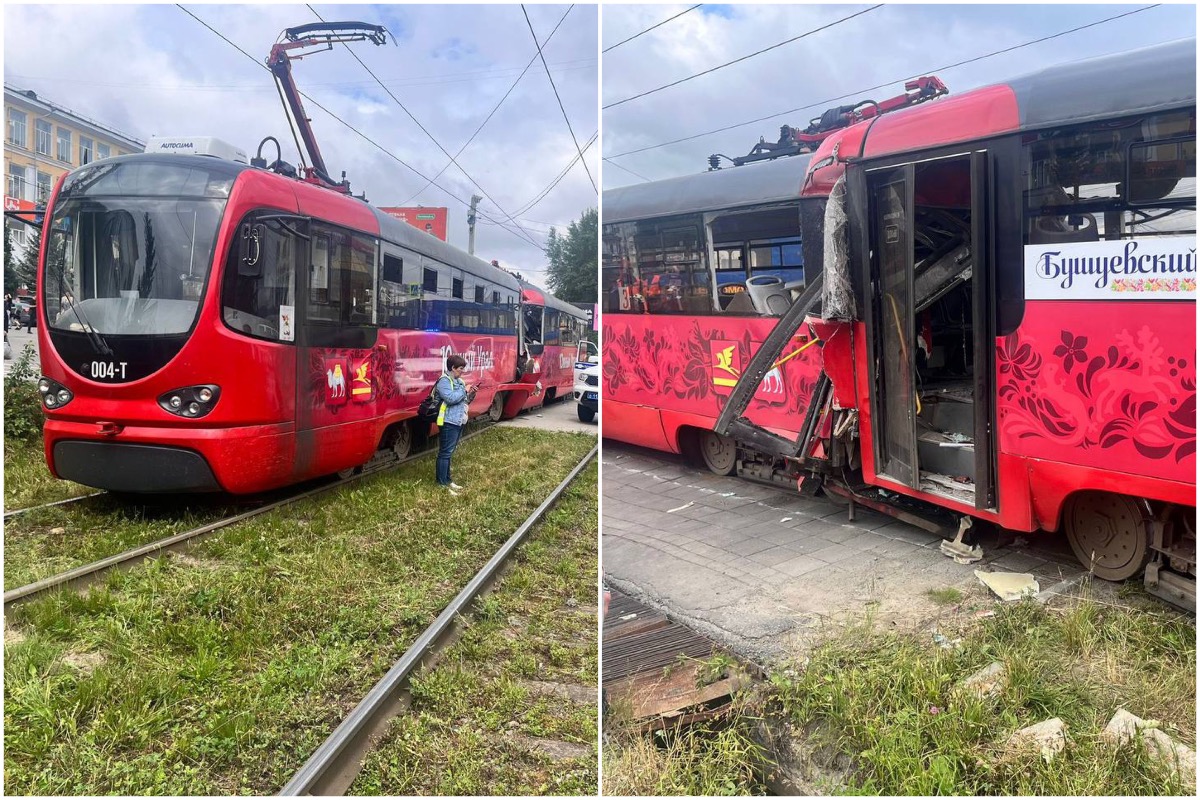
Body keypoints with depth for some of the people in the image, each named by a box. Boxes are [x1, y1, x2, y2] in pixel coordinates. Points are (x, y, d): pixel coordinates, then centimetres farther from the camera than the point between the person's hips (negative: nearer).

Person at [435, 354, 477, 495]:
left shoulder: (459, 381, 16)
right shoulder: (444, 381, -12)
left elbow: (465, 401, 21)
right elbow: (450, 398, -26)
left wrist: (471, 394, 2)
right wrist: (465, 390, -15)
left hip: (459, 422, 9)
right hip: (449, 422, -9)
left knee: (448, 452, 15)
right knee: (445, 453, -6)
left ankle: (447, 480, 21)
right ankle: (442, 485, -4)